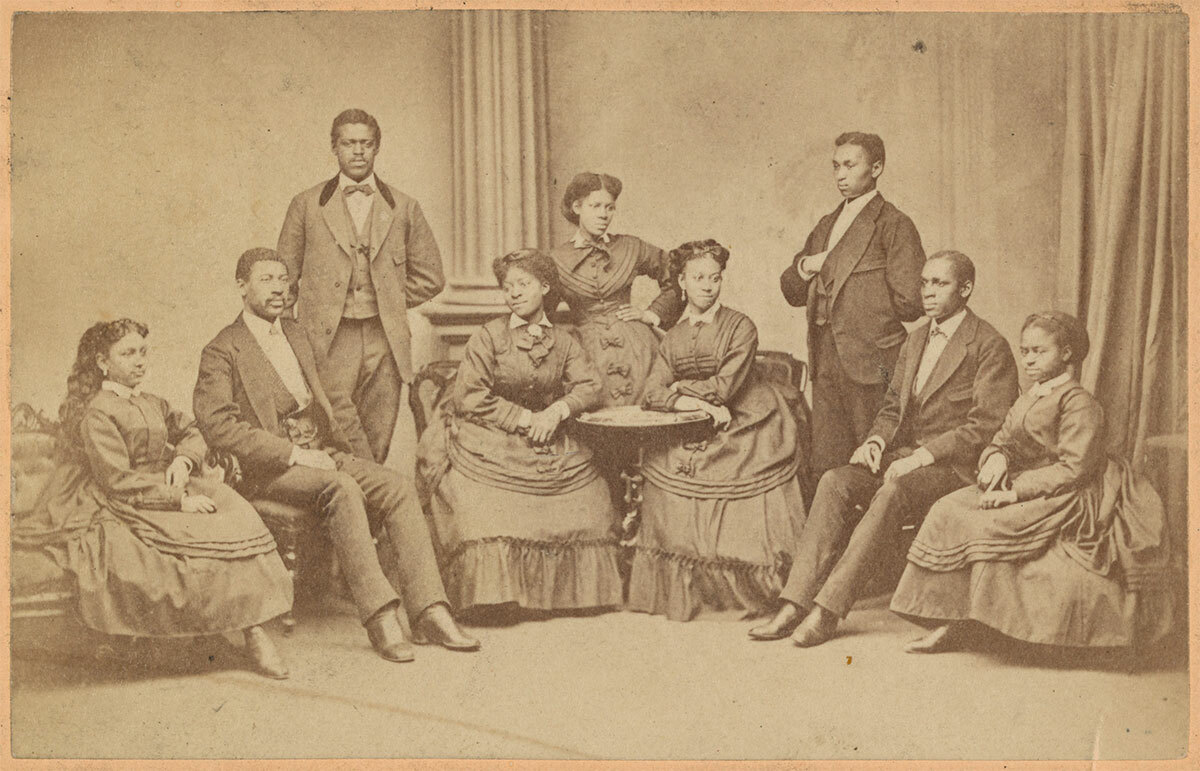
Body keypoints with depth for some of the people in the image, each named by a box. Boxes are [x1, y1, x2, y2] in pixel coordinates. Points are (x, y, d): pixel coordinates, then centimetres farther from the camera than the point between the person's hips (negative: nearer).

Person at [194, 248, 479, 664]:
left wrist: (365, 463, 9)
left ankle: (429, 613, -26)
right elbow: (218, 425, -14)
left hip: (324, 454, 6)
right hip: (269, 470, -6)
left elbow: (335, 399, 23)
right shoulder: (222, 352, -1)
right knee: (341, 488, -35)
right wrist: (294, 453, -19)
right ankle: (380, 617, -36)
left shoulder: (296, 335, 21)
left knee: (396, 487, -20)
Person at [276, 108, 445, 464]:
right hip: (328, 343, -2)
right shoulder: (307, 205, 9)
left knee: (375, 450, 4)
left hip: (385, 343, 2)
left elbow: (430, 275, 16)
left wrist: (390, 301, 8)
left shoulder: (404, 208, 12)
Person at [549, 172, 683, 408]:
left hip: (635, 346, 1)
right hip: (588, 351, -1)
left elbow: (678, 278, 16)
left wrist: (652, 315, 10)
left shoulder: (630, 248, 6)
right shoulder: (557, 259, 3)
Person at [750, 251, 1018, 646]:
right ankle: (796, 603, -27)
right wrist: (876, 440, 0)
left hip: (955, 467, -7)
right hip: (904, 456, 7)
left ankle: (828, 609, -34)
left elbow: (986, 426, -13)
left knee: (892, 491, -35)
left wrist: (924, 455, -20)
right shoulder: (916, 339, 19)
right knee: (835, 481, -20)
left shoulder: (989, 347, -5)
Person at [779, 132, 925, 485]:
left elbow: (909, 303, -11)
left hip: (871, 363, -6)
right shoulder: (825, 226, 20)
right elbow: (792, 292, 21)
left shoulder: (894, 225, -3)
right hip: (826, 364, 7)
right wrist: (805, 267, 0)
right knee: (824, 472, 6)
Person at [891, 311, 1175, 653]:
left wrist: (1016, 491, -23)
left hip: (1064, 500, -9)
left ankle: (957, 625, -13)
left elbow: (1073, 469, -19)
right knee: (948, 510, -9)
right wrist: (995, 458, -8)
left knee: (983, 525, -26)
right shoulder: (1029, 398, 18)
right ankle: (946, 619, -13)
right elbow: (1001, 440, 18)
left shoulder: (1079, 403, -11)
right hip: (1021, 488, 9)